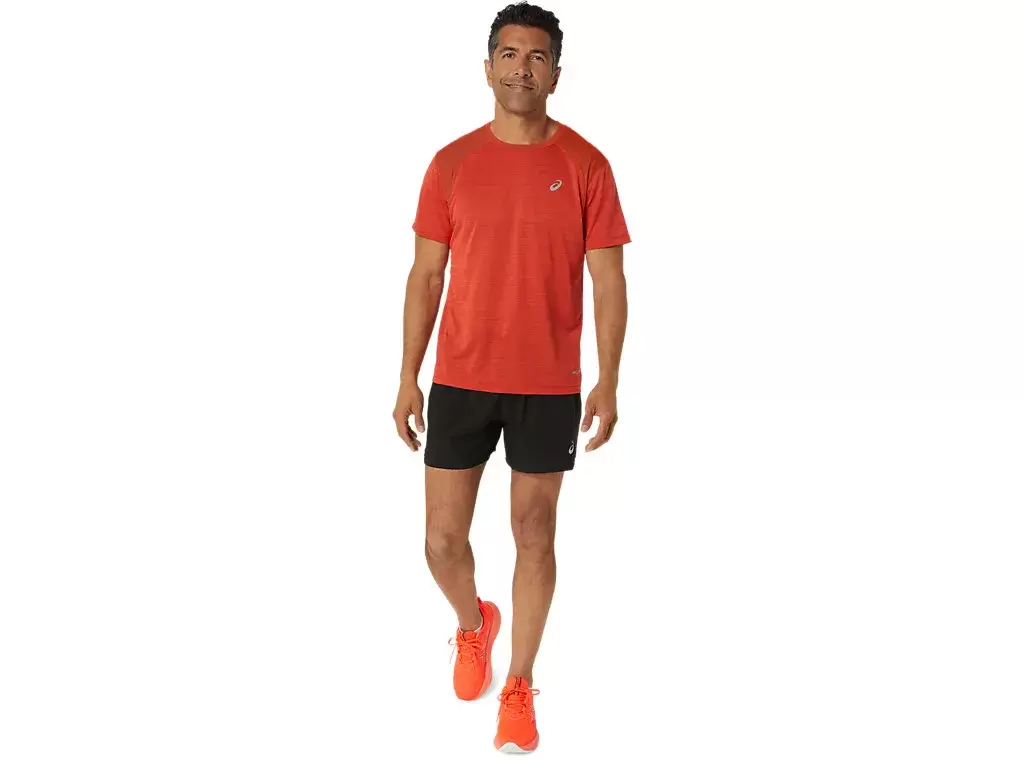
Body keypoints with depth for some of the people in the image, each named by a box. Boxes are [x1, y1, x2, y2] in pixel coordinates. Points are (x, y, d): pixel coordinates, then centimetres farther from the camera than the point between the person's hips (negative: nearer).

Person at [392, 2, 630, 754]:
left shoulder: (586, 165, -3)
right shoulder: (451, 163, 1)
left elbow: (608, 282, -3)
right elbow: (426, 276, 4)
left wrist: (608, 384, -10)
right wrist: (408, 379, 1)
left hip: (549, 387, -1)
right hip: (460, 381, 1)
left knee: (535, 533, 6)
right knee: (443, 537, 4)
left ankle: (520, 689, 21)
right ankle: (474, 624, 37)